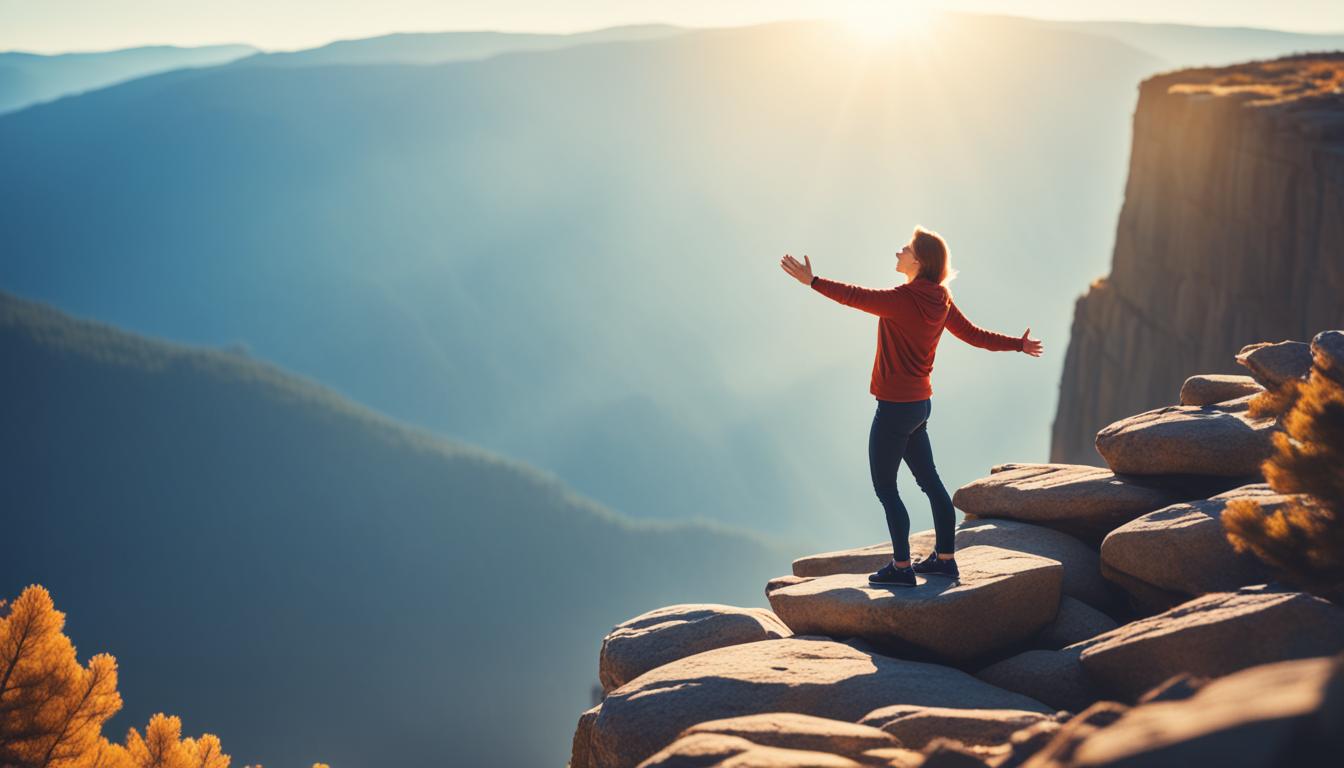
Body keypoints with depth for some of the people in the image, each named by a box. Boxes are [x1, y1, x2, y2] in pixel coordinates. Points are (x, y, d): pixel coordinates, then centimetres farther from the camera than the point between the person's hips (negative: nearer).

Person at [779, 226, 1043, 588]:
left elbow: (855, 296, -24)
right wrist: (1018, 344, 26)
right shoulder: (939, 300, 3)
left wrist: (813, 281, -22)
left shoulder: (903, 300, -21)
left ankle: (901, 567, 6)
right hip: (920, 404, 9)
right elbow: (973, 334, 12)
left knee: (884, 487, 1)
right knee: (929, 480, 17)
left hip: (895, 408, -9)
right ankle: (944, 558, 26)